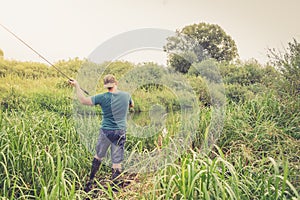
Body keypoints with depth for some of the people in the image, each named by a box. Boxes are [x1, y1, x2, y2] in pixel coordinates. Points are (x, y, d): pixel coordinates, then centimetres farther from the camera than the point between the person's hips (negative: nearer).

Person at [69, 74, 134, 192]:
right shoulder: (126, 95, -4)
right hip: (120, 132, 0)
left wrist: (77, 86, 2)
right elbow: (131, 105, 18)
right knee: (117, 162, 4)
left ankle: (90, 183, 30)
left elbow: (83, 101, -7)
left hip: (105, 131, 0)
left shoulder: (103, 97, -11)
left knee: (98, 156, 20)